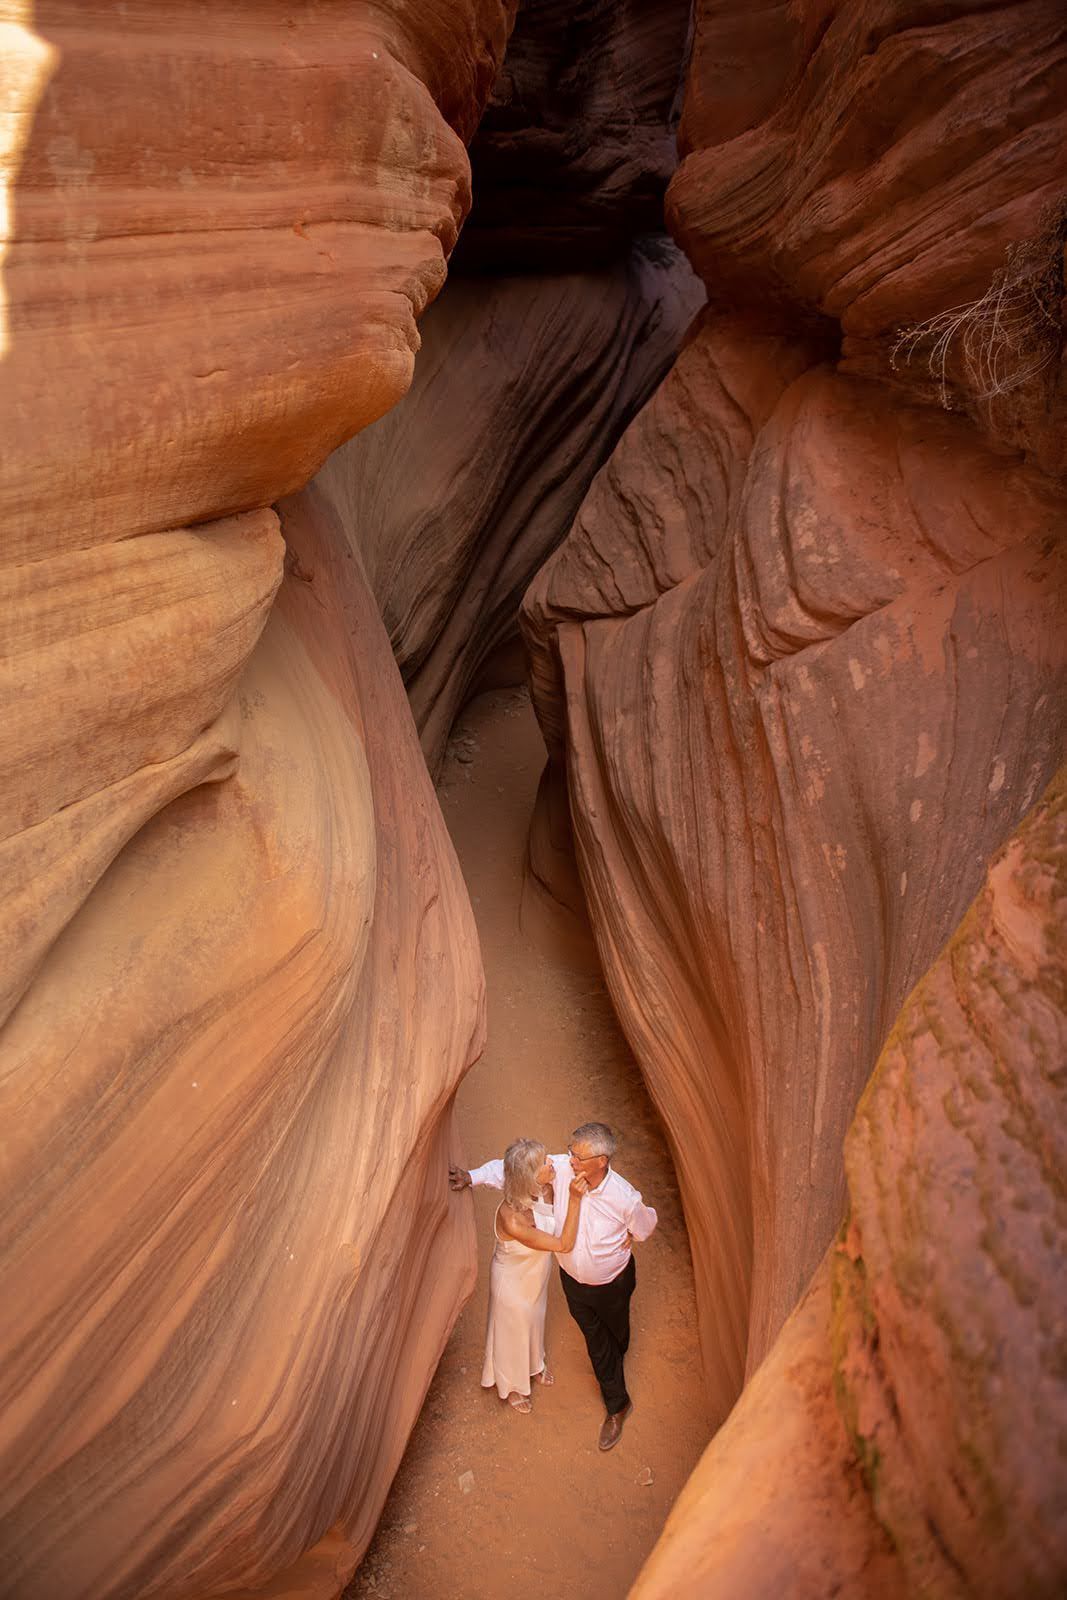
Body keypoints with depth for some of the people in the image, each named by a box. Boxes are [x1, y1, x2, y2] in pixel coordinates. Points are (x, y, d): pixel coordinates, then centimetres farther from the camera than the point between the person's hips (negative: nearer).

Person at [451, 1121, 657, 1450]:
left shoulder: (625, 1198, -34)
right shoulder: (561, 1168, -29)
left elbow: (645, 1227, -11)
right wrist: (473, 1176, -26)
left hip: (612, 1284, -2)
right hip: (573, 1279, 2)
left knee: (617, 1334, 27)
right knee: (595, 1342, 19)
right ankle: (617, 1405, 43)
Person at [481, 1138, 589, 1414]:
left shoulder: (544, 1190, -26)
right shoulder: (512, 1220, -45)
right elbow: (564, 1244, -38)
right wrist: (575, 1199, -43)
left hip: (536, 1276, 6)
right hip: (513, 1283, -6)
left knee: (534, 1321, 33)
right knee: (513, 1331, 24)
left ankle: (533, 1364, 64)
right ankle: (511, 1385, 54)